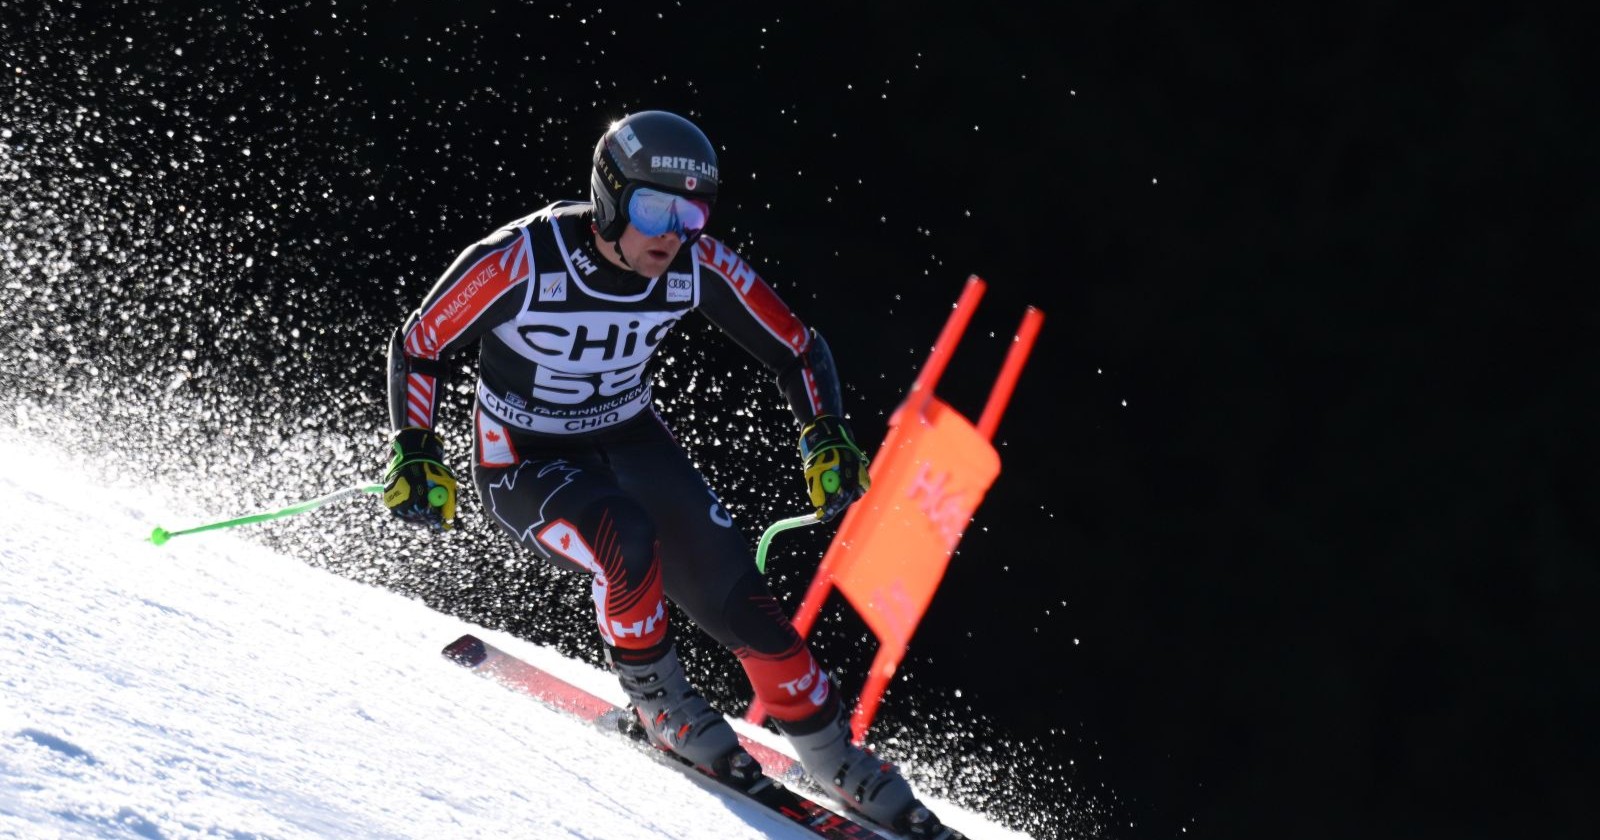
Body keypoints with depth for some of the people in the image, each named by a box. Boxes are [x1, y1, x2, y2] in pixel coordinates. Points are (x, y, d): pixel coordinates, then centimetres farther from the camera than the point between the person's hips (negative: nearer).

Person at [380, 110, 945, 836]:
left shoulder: (697, 267, -17)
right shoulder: (520, 260, -27)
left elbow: (797, 350, -4)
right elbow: (417, 346, -13)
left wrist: (827, 439, -19)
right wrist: (416, 457, -21)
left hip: (630, 442, 4)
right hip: (525, 465, -3)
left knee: (736, 596, -11)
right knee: (628, 542, -34)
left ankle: (836, 762, 5)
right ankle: (657, 700, -6)